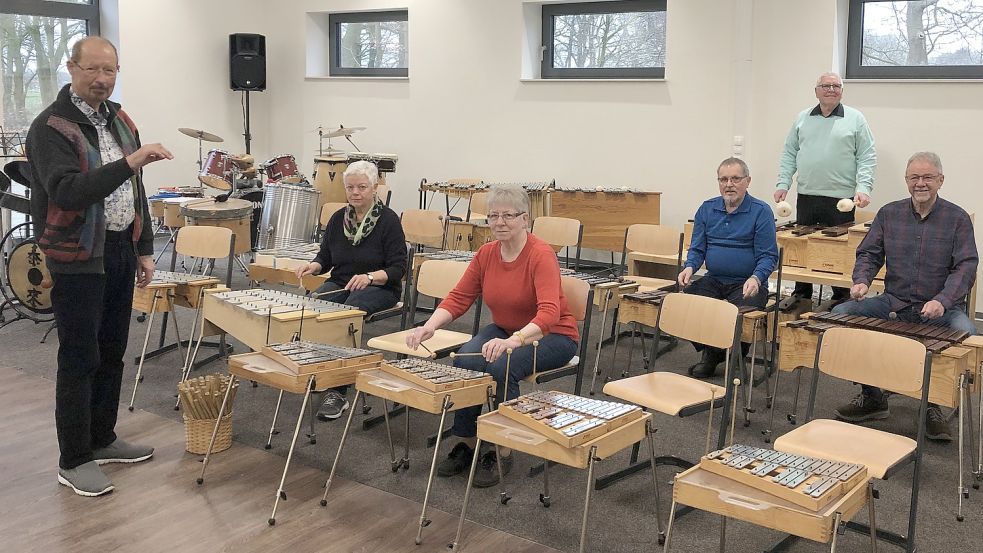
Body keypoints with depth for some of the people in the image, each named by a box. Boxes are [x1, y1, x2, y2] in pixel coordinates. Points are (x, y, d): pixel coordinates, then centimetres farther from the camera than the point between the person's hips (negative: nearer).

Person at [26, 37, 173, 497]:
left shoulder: (119, 121, 11)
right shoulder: (50, 127, -12)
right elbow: (67, 191, -25)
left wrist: (144, 248, 14)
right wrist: (127, 163, -33)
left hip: (121, 249, 7)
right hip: (78, 257, -7)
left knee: (111, 352, 14)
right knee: (80, 359, -2)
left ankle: (102, 439, 28)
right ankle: (73, 460, 9)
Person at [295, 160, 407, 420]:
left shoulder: (388, 219, -7)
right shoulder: (338, 219, 9)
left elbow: (398, 268, -10)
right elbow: (325, 258, 18)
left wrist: (370, 277, -28)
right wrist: (313, 266, -5)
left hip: (378, 288, -5)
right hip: (340, 283, 5)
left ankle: (338, 391, -31)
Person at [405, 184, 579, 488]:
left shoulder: (541, 255, -23)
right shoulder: (486, 254, -4)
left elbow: (549, 313, -35)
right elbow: (459, 297, -3)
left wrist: (513, 341, -52)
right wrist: (429, 326, -22)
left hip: (551, 335, -5)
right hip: (504, 330, 6)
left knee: (502, 367, -33)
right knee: (464, 361, -23)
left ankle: (502, 452, -14)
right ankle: (466, 443, -7)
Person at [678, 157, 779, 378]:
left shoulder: (761, 211, -4)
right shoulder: (706, 209, 9)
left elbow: (768, 256, -8)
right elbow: (697, 249, 9)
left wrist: (756, 278, -27)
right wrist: (690, 267, -13)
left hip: (746, 285, -4)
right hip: (713, 281, 4)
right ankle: (710, 354, 2)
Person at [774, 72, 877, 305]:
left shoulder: (855, 119, 4)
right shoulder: (803, 119, 12)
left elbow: (867, 158, 0)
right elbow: (789, 154, 14)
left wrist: (863, 188, -13)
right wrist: (783, 183, 3)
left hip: (841, 200, -3)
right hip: (806, 196, 3)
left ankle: (842, 299, 9)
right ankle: (801, 296, 19)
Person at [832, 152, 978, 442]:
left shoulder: (958, 219, -1)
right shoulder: (889, 214, 8)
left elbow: (966, 266, -9)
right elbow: (868, 253, 8)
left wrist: (942, 301, -27)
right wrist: (862, 281, -15)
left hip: (941, 309, -3)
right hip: (893, 304, 3)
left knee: (967, 333, -35)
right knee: (840, 314, -18)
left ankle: (934, 405, -10)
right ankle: (872, 397, -4)